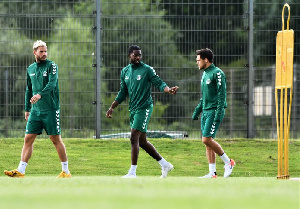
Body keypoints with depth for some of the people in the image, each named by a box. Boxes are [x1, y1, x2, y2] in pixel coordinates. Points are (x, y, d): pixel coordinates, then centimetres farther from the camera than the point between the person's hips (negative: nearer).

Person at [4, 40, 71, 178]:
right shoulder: (30, 69, 13)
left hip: (51, 110, -5)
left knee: (56, 139, -1)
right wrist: (27, 109, 19)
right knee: (28, 139, -1)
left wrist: (40, 94, -35)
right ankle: (20, 171, -2)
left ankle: (66, 171, 8)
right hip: (36, 110, 5)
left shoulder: (52, 66, -4)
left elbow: (52, 83, -19)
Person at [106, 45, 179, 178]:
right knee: (142, 142, 10)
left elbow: (159, 83, -8)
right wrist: (112, 108, 17)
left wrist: (168, 90, -29)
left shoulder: (147, 70, -5)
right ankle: (165, 165, 23)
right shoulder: (125, 71, 13)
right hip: (133, 109, 7)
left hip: (144, 108, -7)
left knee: (134, 138, -15)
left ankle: (132, 172, -13)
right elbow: (123, 93, 21)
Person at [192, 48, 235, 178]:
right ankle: (212, 173, 5)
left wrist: (219, 113, -22)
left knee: (207, 139, -15)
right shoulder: (204, 74, 18)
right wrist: (197, 111, 24)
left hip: (214, 111, -9)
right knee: (207, 142, 4)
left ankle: (228, 162, -1)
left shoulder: (217, 73, -10)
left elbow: (222, 94, -16)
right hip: (206, 111, 9)